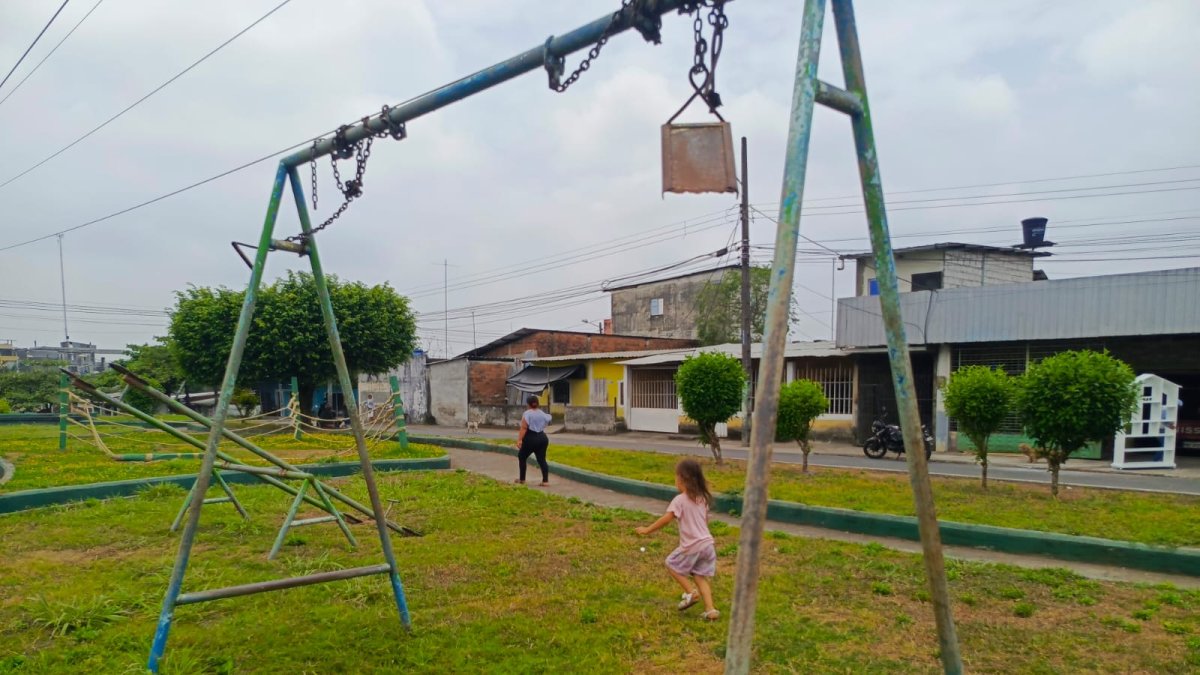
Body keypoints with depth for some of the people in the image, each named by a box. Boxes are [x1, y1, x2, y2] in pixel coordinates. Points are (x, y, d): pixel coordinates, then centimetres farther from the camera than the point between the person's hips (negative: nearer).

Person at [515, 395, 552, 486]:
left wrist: (519, 439, -23)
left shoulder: (527, 413, -10)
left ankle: (522, 479, 18)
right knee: (542, 459, 4)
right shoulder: (543, 413, 9)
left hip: (530, 439, -5)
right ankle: (545, 480, -7)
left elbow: (524, 427, -18)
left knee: (522, 457, 14)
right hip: (542, 438, 5)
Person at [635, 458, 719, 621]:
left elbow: (665, 520, -14)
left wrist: (647, 530, -4)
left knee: (672, 564, 15)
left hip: (691, 547, -6)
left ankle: (691, 592, 5)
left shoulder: (680, 500, -13)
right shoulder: (702, 498, 8)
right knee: (700, 576, 13)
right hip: (707, 544, 6)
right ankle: (710, 610, 3)